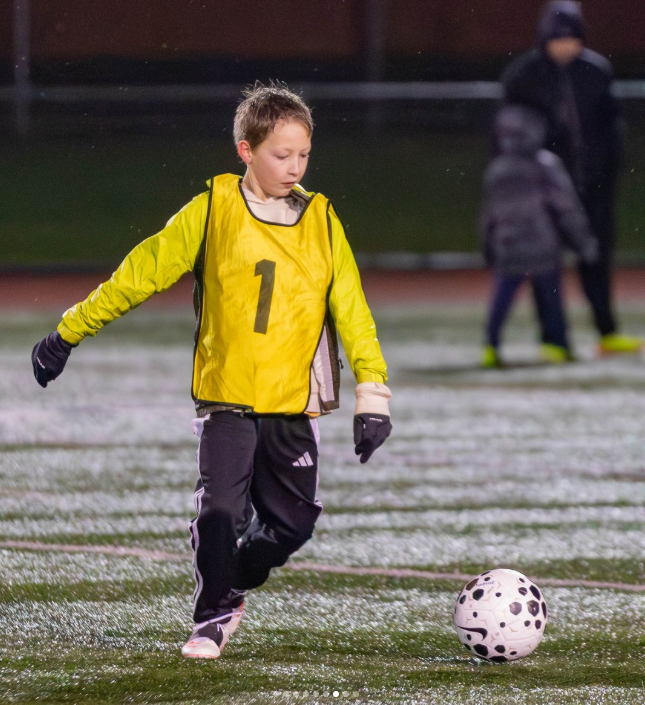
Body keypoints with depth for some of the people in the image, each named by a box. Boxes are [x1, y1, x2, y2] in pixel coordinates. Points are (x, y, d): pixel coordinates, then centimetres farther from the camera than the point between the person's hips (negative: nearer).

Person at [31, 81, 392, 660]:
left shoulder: (322, 221, 4)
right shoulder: (211, 211, -2)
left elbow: (351, 310, 5)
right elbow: (141, 273, 2)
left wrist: (372, 393, -3)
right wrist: (68, 334, 5)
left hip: (295, 404, 2)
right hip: (226, 399, -2)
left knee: (292, 521, 3)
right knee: (220, 511, -14)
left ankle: (232, 585, 30)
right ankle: (213, 617, 6)